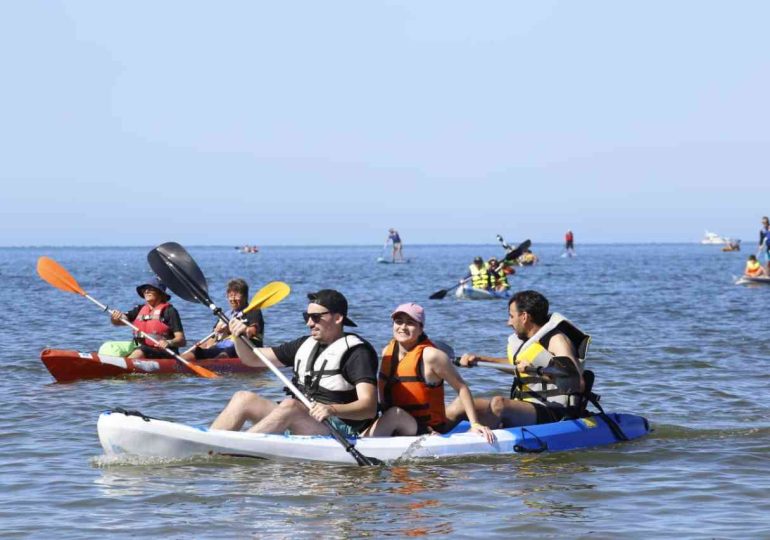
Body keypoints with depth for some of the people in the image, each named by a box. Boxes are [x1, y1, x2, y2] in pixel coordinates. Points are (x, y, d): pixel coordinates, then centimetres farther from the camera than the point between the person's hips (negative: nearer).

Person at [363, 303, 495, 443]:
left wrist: (474, 424, -10)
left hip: (429, 432, -6)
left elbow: (461, 387, -7)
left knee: (395, 414, -34)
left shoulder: (430, 355, -13)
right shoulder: (387, 352, 7)